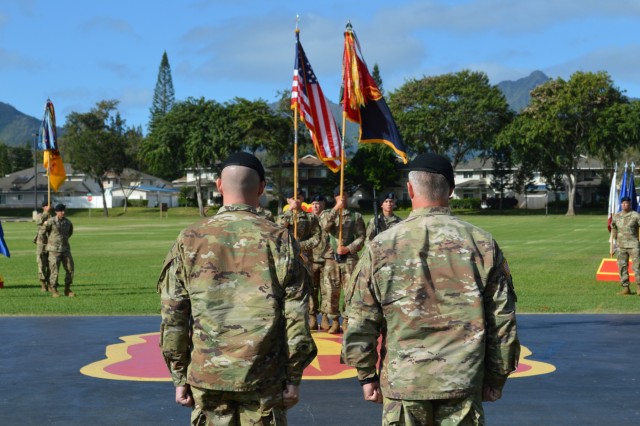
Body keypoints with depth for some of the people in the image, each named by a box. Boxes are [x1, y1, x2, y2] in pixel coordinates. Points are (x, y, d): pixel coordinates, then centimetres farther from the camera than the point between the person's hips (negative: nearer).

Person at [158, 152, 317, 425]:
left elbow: (173, 316, 1)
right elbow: (296, 316, -5)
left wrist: (179, 378, 9)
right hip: (264, 379, -1)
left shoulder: (189, 240, 0)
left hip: (207, 375, 1)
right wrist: (294, 378, 3)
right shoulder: (279, 240, -3)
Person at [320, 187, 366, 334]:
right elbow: (324, 226, -13)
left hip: (349, 258, -1)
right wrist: (335, 209, -20)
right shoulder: (330, 213, 10)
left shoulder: (356, 216, 7)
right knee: (330, 291, 0)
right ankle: (334, 321, 10)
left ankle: (347, 321, 5)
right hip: (332, 257, 1)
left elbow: (362, 237, 1)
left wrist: (348, 248, -12)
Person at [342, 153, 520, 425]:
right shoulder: (482, 244, -1)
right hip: (464, 383, 1)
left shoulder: (382, 246, -5)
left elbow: (360, 320, -2)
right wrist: (497, 378, 10)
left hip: (402, 382, -1)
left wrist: (366, 375, 9)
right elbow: (502, 319, 1)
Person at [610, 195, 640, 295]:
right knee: (622, 268, 4)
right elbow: (613, 232, 14)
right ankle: (625, 288, 10)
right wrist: (612, 247, 12)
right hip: (621, 246, 4)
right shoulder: (616, 216, 8)